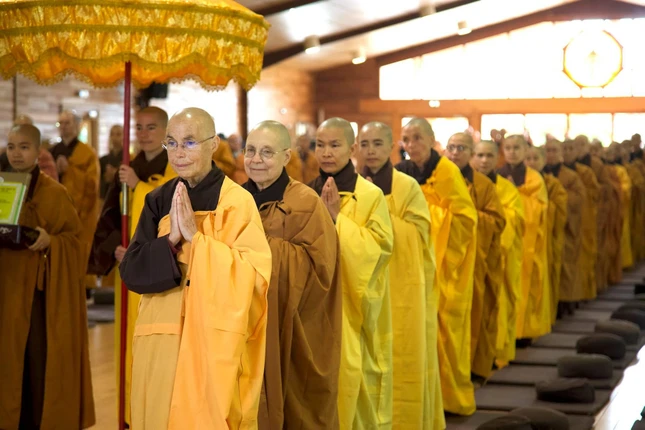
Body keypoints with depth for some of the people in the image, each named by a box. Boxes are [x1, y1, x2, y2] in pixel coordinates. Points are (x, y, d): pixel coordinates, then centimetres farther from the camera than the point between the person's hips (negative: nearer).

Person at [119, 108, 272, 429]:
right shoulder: (158, 201, 7)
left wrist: (195, 237, -19)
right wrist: (172, 239, -15)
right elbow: (131, 271, 1)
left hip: (212, 341, -4)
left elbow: (254, 275, -14)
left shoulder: (236, 201, -5)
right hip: (160, 341, 4)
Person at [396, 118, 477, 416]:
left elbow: (463, 218, -13)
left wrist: (426, 212, -16)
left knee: (442, 327, -3)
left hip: (443, 263, -5)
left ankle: (451, 395, 8)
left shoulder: (447, 171, -10)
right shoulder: (403, 172, 7)